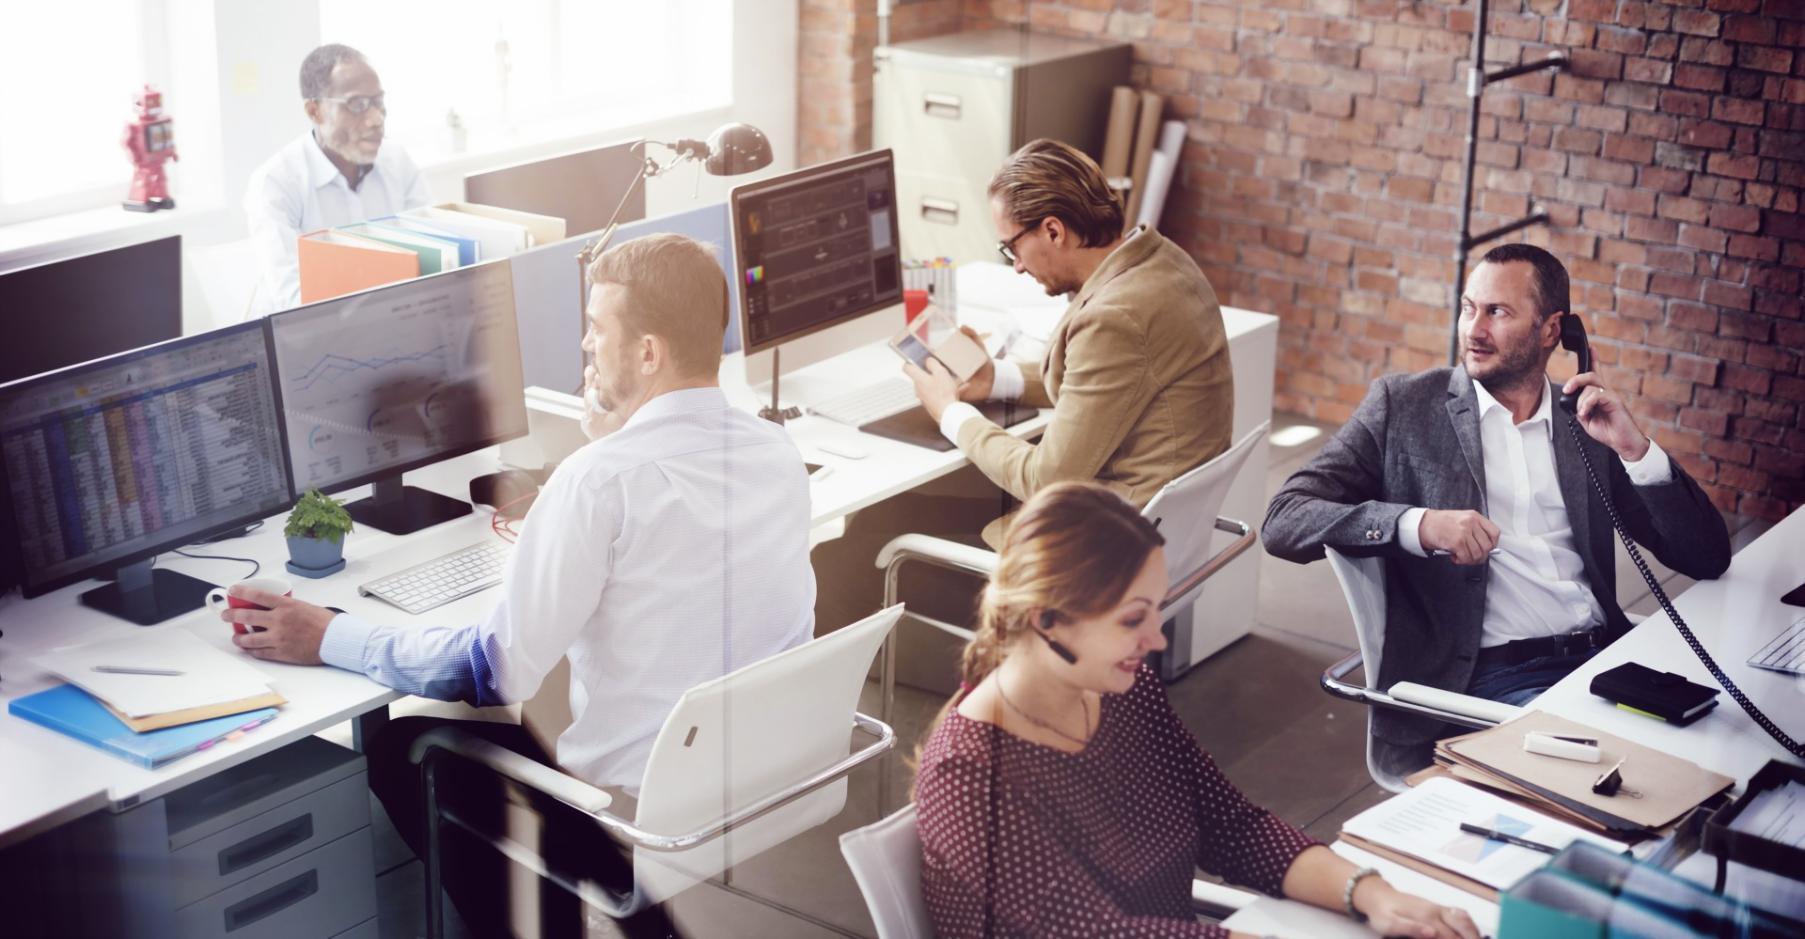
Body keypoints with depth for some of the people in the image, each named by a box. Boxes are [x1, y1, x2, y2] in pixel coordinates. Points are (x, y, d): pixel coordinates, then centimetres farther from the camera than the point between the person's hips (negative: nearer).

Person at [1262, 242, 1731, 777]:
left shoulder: (1590, 421, 15)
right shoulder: (1401, 406, 6)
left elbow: (1708, 558, 11)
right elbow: (1284, 522, -5)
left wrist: (1635, 448, -4)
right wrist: (1417, 525, -20)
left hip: (1603, 653, 5)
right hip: (1487, 677, -4)